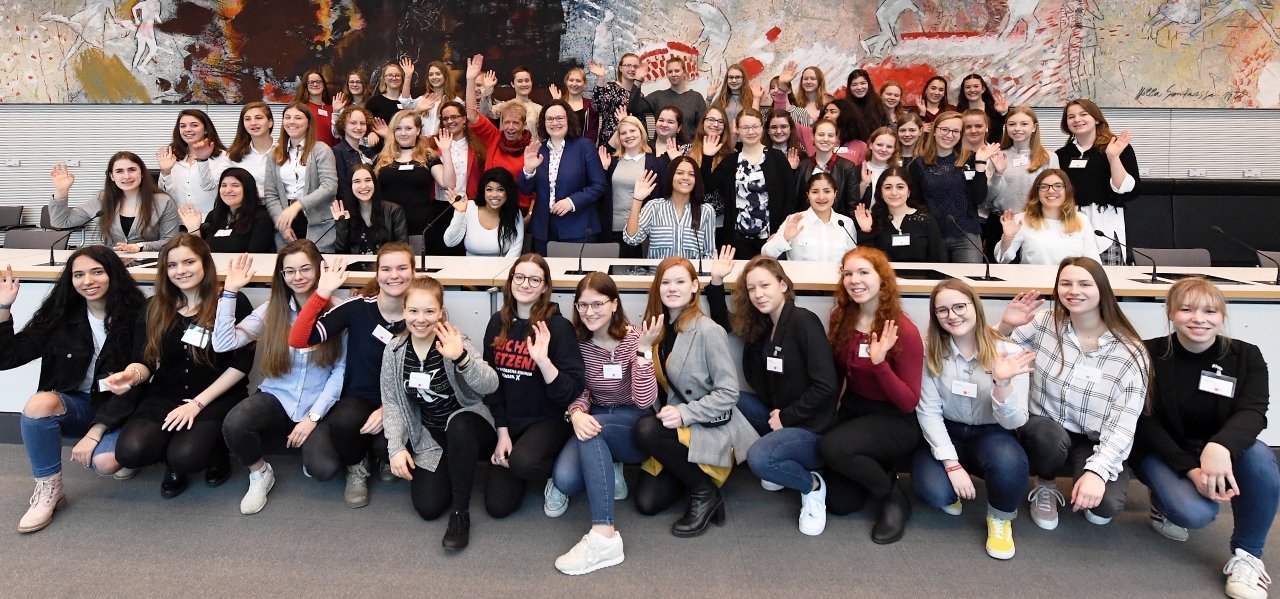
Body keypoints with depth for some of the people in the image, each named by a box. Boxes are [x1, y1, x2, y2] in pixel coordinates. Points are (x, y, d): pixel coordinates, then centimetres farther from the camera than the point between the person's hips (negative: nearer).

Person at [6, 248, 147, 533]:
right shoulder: (60, 316, -1)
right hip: (77, 404, 3)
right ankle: (48, 489, -11)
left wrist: (94, 433, -20)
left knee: (105, 461, -31)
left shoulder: (137, 316, -11)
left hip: (119, 409, -3)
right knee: (39, 403, -30)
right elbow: (7, 358, -4)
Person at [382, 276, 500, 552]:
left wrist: (461, 358, -48)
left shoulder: (454, 343, -17)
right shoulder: (394, 351, -5)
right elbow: (391, 403, 1)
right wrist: (397, 446, -12)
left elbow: (490, 386, -31)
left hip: (468, 426, -3)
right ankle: (451, 470, 21)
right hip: (429, 436, 4)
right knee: (428, 507, -14)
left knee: (457, 426, -40)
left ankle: (462, 512, -21)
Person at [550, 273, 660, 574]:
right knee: (564, 479, -28)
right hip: (596, 421, 3)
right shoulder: (577, 341, -3)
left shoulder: (633, 339, -12)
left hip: (635, 427, -3)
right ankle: (610, 472, 6)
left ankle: (603, 536, -37)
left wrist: (643, 350, -31)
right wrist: (577, 413, -24)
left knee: (594, 428, -38)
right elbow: (578, 391, 0)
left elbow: (644, 401, -20)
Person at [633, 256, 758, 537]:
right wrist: (641, 353, -12)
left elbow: (729, 392, -16)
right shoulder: (658, 328, 4)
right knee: (646, 502, -8)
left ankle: (706, 492, -11)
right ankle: (692, 470, 20)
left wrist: (684, 414, -26)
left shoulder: (708, 331, -16)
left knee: (646, 430, -31)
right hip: (676, 428, 6)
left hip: (712, 429, -6)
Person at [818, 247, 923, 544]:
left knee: (831, 447, -32)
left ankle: (894, 496, -5)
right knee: (840, 503, 1)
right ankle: (877, 469, 31)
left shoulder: (904, 331, -21)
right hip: (853, 409, 6)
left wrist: (880, 362, -34)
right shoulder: (840, 319, -5)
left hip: (895, 420, -5)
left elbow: (909, 403, -20)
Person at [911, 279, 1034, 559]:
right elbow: (928, 411, -11)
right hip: (946, 433, 1)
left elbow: (1014, 422, -17)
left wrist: (1002, 382, -37)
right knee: (933, 491, -28)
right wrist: (952, 464, -20)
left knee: (1009, 463, -36)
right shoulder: (930, 352, -9)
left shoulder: (1008, 352, -14)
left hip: (991, 434, 0)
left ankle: (1000, 518, -1)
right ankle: (950, 492, 13)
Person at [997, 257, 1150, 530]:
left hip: (1095, 443, -1)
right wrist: (1005, 327, -20)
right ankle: (1045, 485, 0)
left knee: (1104, 506, -28)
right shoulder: (1045, 323, -5)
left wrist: (1096, 470, -29)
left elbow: (1123, 425, -15)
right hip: (1044, 431, 1)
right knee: (1050, 438, -36)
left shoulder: (1131, 353, -10)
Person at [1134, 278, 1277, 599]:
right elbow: (1146, 423, -13)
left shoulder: (1246, 356, -7)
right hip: (1162, 451, -2)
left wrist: (1220, 446, -45)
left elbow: (1252, 412, -22)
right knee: (1195, 512, -31)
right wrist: (1191, 469, -26)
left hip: (1217, 450, 3)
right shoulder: (1148, 355, -13)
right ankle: (1164, 499, 8)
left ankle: (1246, 553, -13)